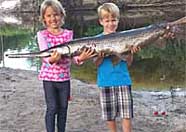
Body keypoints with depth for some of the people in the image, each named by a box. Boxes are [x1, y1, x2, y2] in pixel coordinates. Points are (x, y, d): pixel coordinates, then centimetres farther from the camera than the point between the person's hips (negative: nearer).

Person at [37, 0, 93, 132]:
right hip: (49, 77, -3)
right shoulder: (42, 35, -5)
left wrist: (79, 58, -31)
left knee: (63, 108, 10)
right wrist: (51, 59, -42)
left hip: (65, 77, 3)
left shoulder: (68, 34, 1)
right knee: (52, 108, 0)